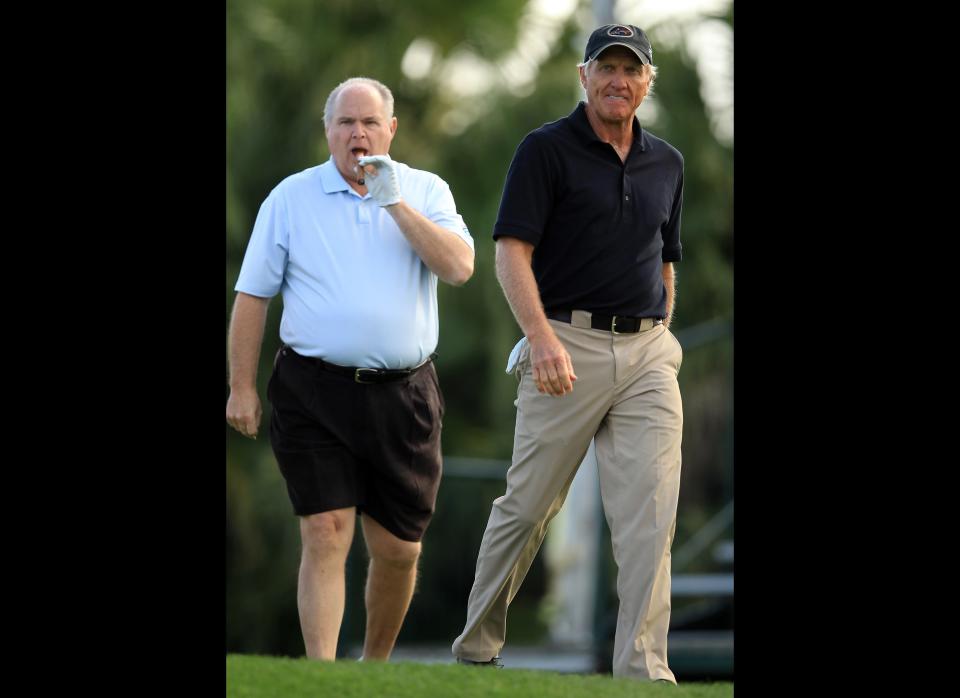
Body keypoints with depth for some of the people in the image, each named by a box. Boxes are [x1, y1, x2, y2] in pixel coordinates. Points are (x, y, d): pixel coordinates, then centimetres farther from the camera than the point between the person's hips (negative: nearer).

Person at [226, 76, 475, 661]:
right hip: (315, 393, -2)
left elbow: (459, 267, -9)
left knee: (398, 548, 7)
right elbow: (253, 296, 7)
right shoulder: (291, 198, 5)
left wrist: (395, 202, -11)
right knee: (325, 535, -12)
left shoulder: (426, 192, 8)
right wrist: (242, 388, 2)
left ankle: (376, 666, 27)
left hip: (403, 395, 2)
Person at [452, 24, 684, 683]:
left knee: (650, 517, -6)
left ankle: (644, 669, -6)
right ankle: (478, 644, 19)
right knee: (528, 505, 3)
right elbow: (512, 252, -10)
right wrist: (542, 337, -22)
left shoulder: (666, 163, 14)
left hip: (647, 351, 4)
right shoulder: (546, 149, -2)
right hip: (568, 347, -4)